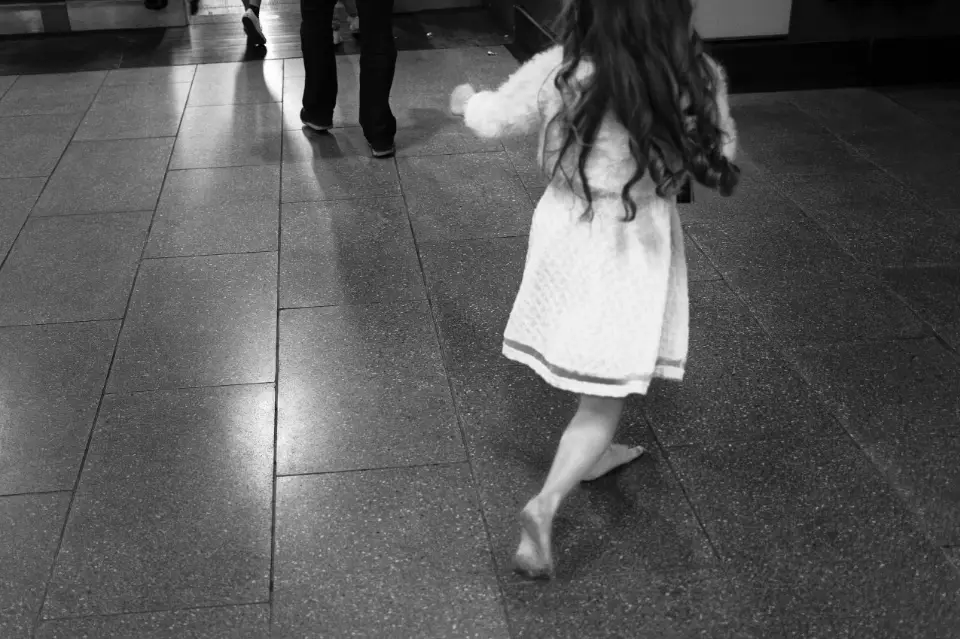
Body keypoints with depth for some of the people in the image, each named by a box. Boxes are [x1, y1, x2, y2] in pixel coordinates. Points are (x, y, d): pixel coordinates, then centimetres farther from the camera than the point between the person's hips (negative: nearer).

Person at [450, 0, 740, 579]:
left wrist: (467, 100, 24)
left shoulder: (555, 73, -16)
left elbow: (494, 119, 2)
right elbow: (720, 161, -3)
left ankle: (589, 453, 48)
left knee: (592, 375, 28)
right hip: (634, 248, -3)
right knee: (606, 395, 7)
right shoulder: (698, 80, -18)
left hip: (567, 232, 3)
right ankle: (547, 503, -7)